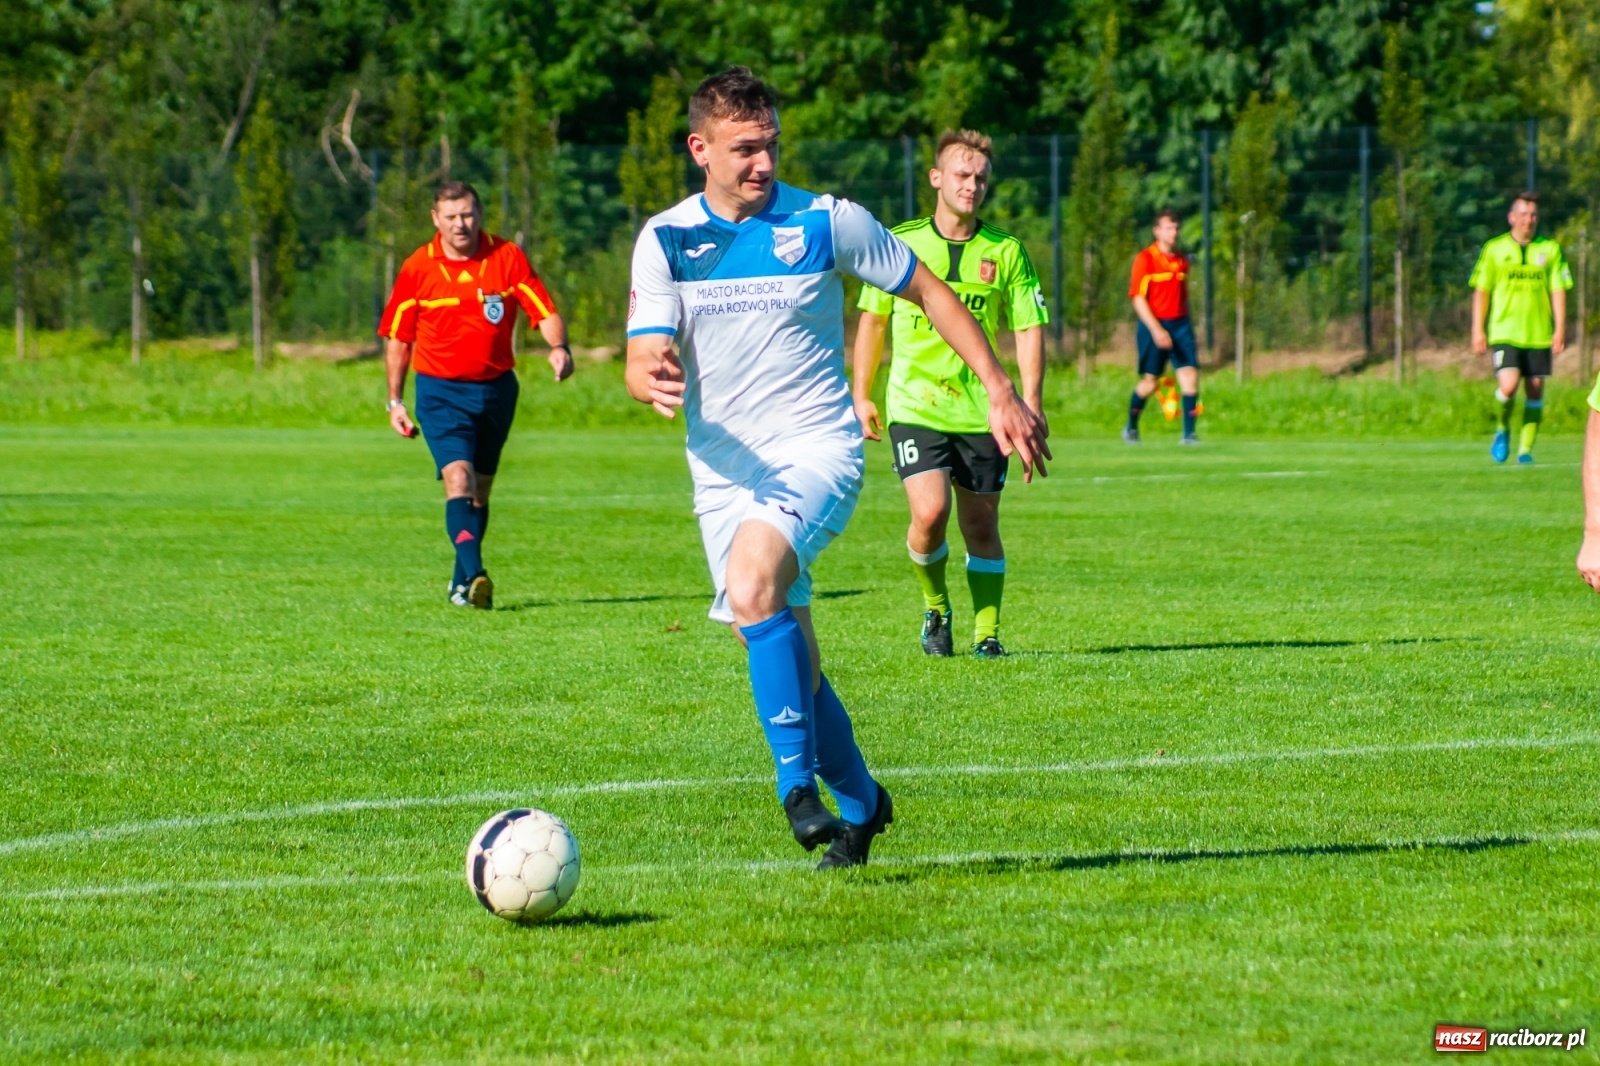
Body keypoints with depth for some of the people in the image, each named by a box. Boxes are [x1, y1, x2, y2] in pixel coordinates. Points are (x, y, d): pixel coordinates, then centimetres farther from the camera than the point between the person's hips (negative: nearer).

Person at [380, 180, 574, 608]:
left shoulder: (508, 258, -3)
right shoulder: (417, 268, -3)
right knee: (459, 479, -20)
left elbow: (546, 314, -5)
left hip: (496, 388, 2)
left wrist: (559, 348, -26)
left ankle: (461, 582, 26)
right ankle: (475, 576, -33)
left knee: (480, 489, 12)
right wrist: (395, 401, 5)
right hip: (441, 391, -2)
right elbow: (397, 338, 6)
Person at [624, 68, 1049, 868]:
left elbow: (929, 292, 5)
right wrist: (652, 379, -32)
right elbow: (642, 362, -7)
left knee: (752, 586, -31)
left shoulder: (826, 223, -6)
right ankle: (860, 805, 27)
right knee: (787, 660, 6)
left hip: (816, 450, -4)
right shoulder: (665, 240, 0)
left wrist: (1000, 392, 2)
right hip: (724, 468, 4)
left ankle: (798, 783, -24)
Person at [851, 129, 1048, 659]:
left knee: (981, 527, 5)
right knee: (929, 513, -16)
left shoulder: (1006, 251, 1)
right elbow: (873, 319, 11)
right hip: (915, 407, -1)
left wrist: (1031, 403, -9)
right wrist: (861, 395, 11)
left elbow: (1029, 328, 2)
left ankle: (987, 632, 18)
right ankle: (935, 606, 10)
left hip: (981, 411, 1)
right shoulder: (899, 243, 1)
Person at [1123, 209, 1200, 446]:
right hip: (1153, 325, -5)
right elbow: (1138, 298, -12)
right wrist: (1156, 329, -20)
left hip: (1180, 324, 5)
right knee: (1149, 382, 2)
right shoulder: (1145, 259, -7)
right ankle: (1131, 427, 25)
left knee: (1190, 375, -9)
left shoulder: (1182, 261, 11)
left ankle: (1189, 433, -7)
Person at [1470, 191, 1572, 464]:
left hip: (1539, 335, 2)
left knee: (1535, 391, 1)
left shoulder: (1550, 250, 7)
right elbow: (1481, 291, 7)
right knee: (1508, 385, -18)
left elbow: (1558, 290, 6)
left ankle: (1525, 450, 10)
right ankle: (1502, 429, 10)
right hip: (1504, 332, -2)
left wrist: (1560, 329, -4)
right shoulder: (1494, 249, 4)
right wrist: (1478, 330, 1)